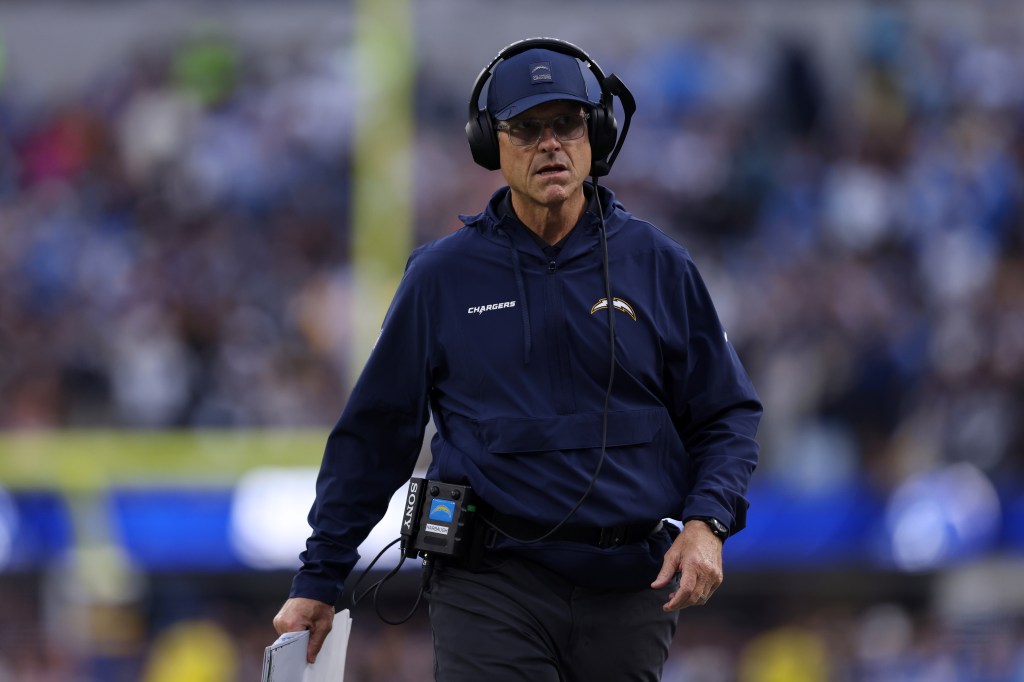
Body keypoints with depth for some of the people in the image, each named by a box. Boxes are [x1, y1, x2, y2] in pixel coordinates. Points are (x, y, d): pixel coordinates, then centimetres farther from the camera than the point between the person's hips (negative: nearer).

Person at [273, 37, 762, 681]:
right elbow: (373, 433, 9)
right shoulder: (443, 276, 3)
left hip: (630, 589, 2)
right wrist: (319, 580, 9)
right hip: (491, 590, -2)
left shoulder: (657, 265, 6)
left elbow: (728, 413, 11)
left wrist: (705, 524, -7)